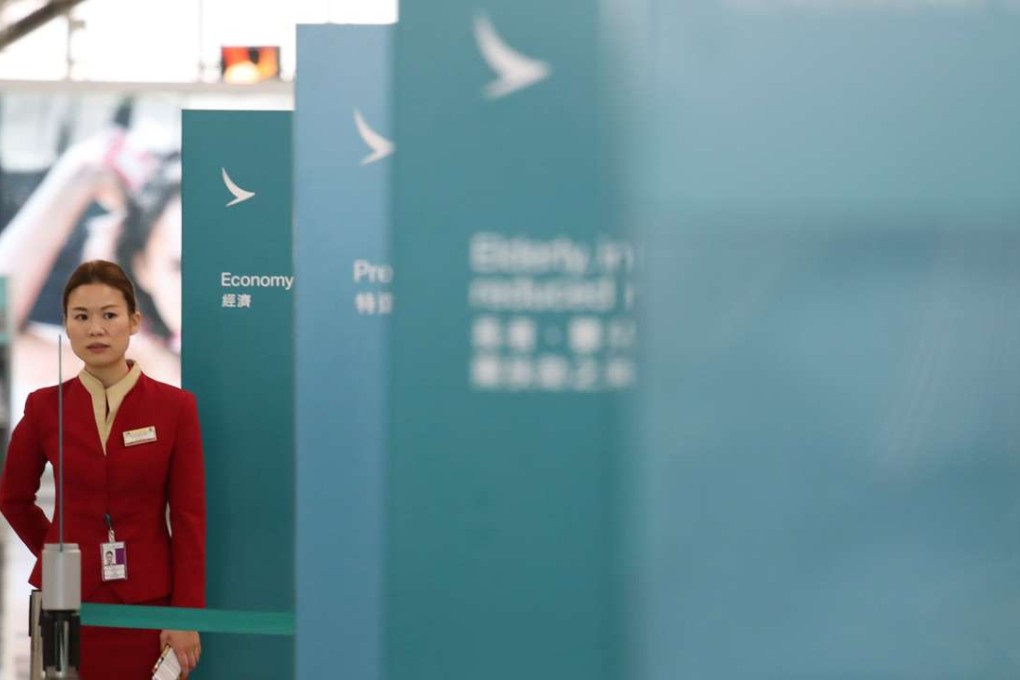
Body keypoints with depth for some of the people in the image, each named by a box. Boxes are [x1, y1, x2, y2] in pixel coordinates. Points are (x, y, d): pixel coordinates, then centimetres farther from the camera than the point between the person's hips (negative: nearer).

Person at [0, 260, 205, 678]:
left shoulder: (175, 407, -2)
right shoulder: (45, 407, 2)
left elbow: (188, 519, -3)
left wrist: (187, 615, -8)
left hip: (148, 600, -1)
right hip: (68, 600, 1)